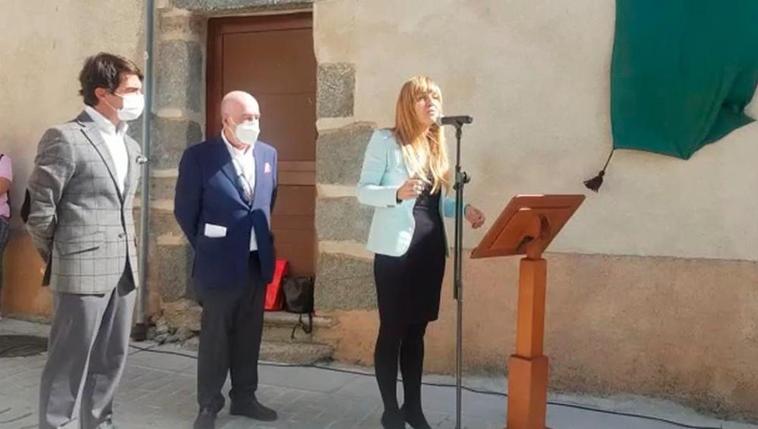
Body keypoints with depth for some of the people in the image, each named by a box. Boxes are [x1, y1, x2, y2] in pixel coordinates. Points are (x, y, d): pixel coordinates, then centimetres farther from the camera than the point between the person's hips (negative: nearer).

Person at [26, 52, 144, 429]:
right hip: (83, 271, -7)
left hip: (124, 270, 7)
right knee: (69, 363, 3)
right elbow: (38, 209, -9)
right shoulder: (65, 138, -11)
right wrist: (59, 260, 1)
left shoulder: (129, 145, 13)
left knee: (111, 360, 15)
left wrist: (129, 255, 15)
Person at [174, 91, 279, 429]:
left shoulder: (268, 154, 5)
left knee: (249, 335, 15)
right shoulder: (199, 156, -10)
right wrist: (205, 248, 3)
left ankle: (244, 397, 30)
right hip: (220, 264, -5)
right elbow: (185, 210, -4)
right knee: (215, 337, 7)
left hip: (258, 262, 5)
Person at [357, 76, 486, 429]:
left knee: (416, 330, 12)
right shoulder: (385, 140, -4)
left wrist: (464, 209, -1)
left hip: (431, 247, 6)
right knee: (392, 330, 1)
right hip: (396, 248, -6)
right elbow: (363, 191, -9)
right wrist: (398, 193, -26)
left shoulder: (437, 145, 15)